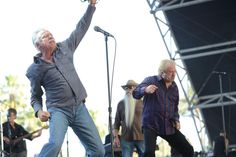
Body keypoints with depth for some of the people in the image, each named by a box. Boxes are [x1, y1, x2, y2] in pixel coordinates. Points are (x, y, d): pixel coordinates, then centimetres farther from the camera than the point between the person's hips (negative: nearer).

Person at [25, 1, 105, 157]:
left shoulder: (64, 48, 8)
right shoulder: (35, 70, 1)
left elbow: (81, 28, 15)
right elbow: (35, 96, 11)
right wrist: (38, 110, -10)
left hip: (79, 107, 4)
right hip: (58, 110, -4)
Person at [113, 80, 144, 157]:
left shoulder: (142, 103, 5)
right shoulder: (121, 104, 12)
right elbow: (117, 122, 14)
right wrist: (115, 137, 3)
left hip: (141, 137, -2)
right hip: (126, 138, 2)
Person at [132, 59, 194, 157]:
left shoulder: (174, 87, 13)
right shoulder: (151, 81, -4)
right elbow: (135, 93, -18)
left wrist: (176, 120, 5)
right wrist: (145, 90, -41)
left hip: (169, 126, 6)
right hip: (151, 124, -6)